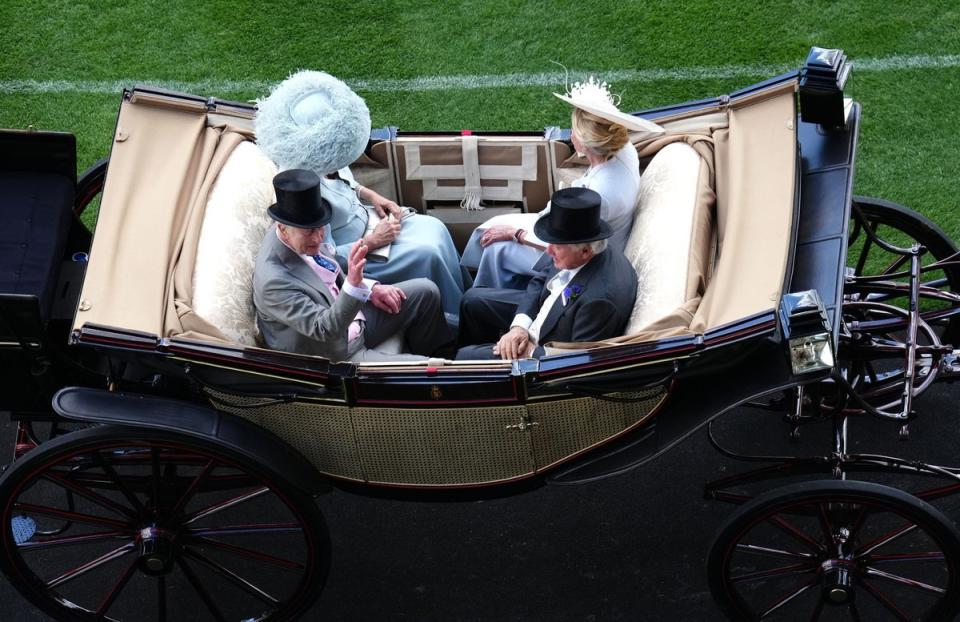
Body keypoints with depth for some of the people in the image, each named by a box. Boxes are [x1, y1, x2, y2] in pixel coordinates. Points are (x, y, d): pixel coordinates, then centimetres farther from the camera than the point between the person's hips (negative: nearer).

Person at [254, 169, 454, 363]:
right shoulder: (272, 281, -34)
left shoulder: (303, 236, -7)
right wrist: (354, 284, -49)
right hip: (338, 355, -9)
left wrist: (369, 288, 0)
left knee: (426, 292, 7)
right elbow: (324, 330, -35)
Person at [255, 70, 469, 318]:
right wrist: (372, 242, -21)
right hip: (353, 256, -9)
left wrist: (371, 195, 0)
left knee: (434, 228, 2)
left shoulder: (323, 161, -11)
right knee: (428, 254, -15)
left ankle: (468, 295, 19)